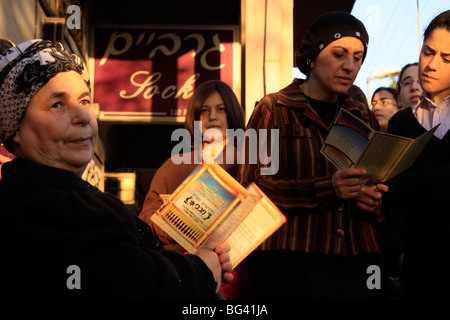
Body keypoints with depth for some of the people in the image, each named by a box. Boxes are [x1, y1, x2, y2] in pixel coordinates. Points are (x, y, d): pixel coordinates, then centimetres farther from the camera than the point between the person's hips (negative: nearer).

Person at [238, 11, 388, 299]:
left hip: (356, 264, 4)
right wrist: (326, 189, -22)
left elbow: (382, 194, 17)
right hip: (290, 262, -4)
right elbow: (251, 186, -9)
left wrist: (370, 199, -9)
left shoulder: (365, 119, 15)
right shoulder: (274, 110, 1)